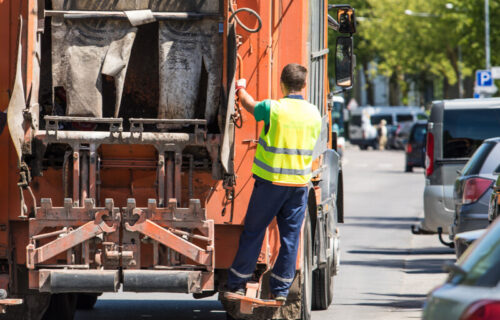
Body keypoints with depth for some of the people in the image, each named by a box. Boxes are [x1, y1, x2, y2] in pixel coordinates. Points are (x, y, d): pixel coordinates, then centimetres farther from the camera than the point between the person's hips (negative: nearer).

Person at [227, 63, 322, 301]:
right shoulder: (314, 114, 1)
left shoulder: (273, 109, -12)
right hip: (300, 183, 3)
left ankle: (237, 285, 11)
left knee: (253, 232, 6)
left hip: (271, 181, -3)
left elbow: (249, 105, 8)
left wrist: (241, 88, 28)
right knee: (290, 237, 8)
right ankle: (281, 289, 9)